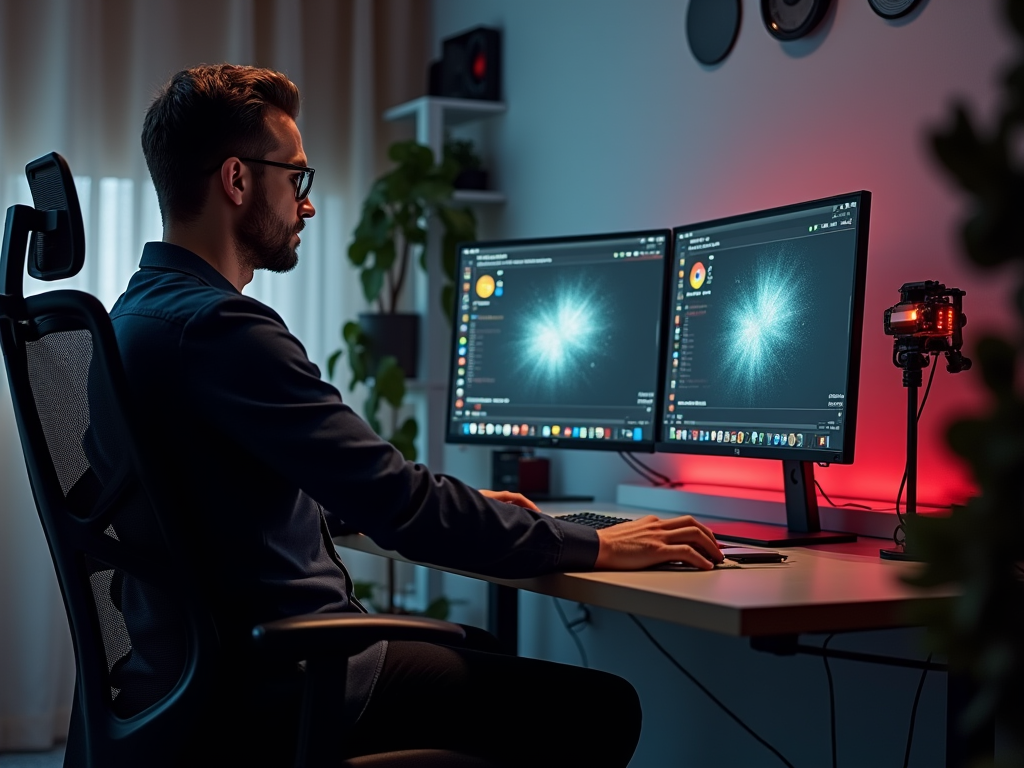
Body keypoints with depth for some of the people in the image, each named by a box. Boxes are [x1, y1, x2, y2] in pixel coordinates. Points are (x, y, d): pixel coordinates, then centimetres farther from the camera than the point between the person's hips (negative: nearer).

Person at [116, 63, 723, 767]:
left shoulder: (143, 313, 12)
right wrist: (593, 547, -11)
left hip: (217, 666, 11)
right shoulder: (220, 329, -22)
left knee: (476, 647, 29)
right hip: (287, 691, -11)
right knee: (602, 708, -9)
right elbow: (400, 505, -22)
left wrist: (463, 509, 20)